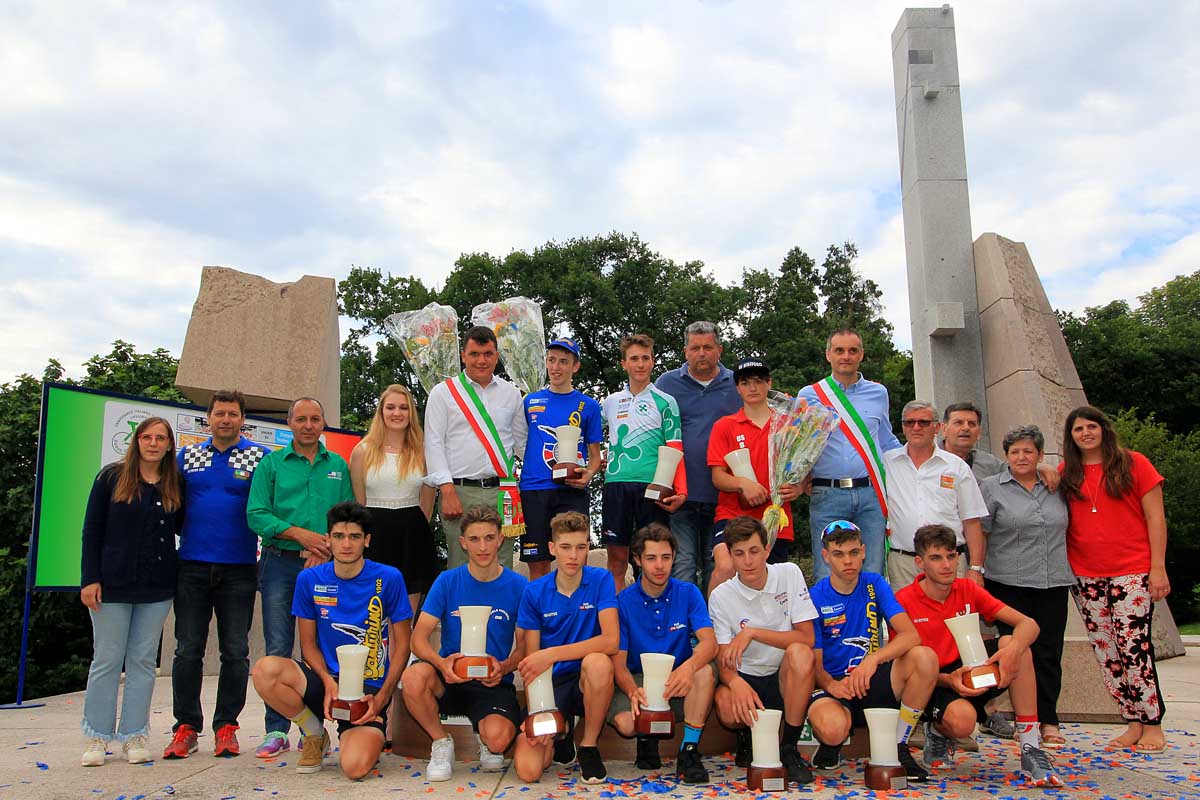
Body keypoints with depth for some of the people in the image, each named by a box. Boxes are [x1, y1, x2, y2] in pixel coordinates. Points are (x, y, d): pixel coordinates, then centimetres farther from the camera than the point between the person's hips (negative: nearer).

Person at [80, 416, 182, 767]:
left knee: (143, 660, 5)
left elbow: (183, 527, 9)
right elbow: (91, 530, -1)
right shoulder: (111, 477, 0)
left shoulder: (176, 485, 6)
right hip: (113, 583, -2)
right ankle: (97, 737, 14)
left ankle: (133, 736, 13)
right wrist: (90, 579, -8)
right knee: (107, 659, 3)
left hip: (157, 587, 2)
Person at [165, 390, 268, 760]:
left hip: (239, 568, -2)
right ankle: (186, 727, 13)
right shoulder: (187, 456, 12)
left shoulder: (259, 458, 4)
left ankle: (226, 726, 13)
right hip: (192, 566, 2)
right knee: (188, 650, 3)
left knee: (235, 652, 3)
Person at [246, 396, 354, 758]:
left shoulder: (339, 466, 12)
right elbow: (256, 514, -1)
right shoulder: (271, 463, 8)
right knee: (278, 650, -2)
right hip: (281, 563, -1)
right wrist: (300, 534, -12)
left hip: (324, 564, 1)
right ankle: (277, 730, 5)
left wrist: (326, 550, -10)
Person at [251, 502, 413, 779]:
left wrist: (381, 698, -11)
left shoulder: (388, 578, -6)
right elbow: (308, 642, 7)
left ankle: (360, 737, 13)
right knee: (265, 670, -28)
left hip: (370, 688, -3)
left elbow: (402, 644, -1)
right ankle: (315, 735, 1)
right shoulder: (310, 579, 2)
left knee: (354, 767, -28)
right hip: (325, 679, 3)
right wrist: (329, 682, -13)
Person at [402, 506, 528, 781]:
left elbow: (525, 646, 2)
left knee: (498, 740, -30)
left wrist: (504, 667, -20)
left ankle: (485, 739, 11)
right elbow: (419, 637, -6)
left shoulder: (517, 586, -2)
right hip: (450, 678, 1)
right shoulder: (447, 581, -1)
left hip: (494, 683, -1)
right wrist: (441, 663, -27)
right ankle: (441, 742, -4)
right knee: (413, 677, -32)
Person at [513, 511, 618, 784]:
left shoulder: (600, 580, -7)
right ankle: (561, 733, 18)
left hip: (587, 681, -1)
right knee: (527, 769, -19)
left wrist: (551, 654, -27)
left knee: (598, 662, -37)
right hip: (551, 683, 1)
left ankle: (589, 746, -10)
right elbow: (531, 661, -1)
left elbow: (611, 640, -21)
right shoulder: (534, 592, -3)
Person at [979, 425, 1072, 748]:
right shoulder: (991, 488, 1)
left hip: (1053, 583, 3)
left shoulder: (1057, 488, 13)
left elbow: (1065, 529, 24)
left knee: (1049, 652, 3)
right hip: (1009, 583, -3)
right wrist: (977, 571, -5)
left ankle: (1048, 721, 10)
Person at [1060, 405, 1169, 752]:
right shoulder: (1067, 472, 11)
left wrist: (1158, 568, -7)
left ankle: (1153, 725, 5)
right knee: (1105, 651, 5)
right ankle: (1134, 721, 16)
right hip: (1085, 576, 4)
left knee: (1133, 646, -8)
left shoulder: (1133, 464, 1)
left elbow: (1155, 517, -1)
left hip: (1132, 572, -4)